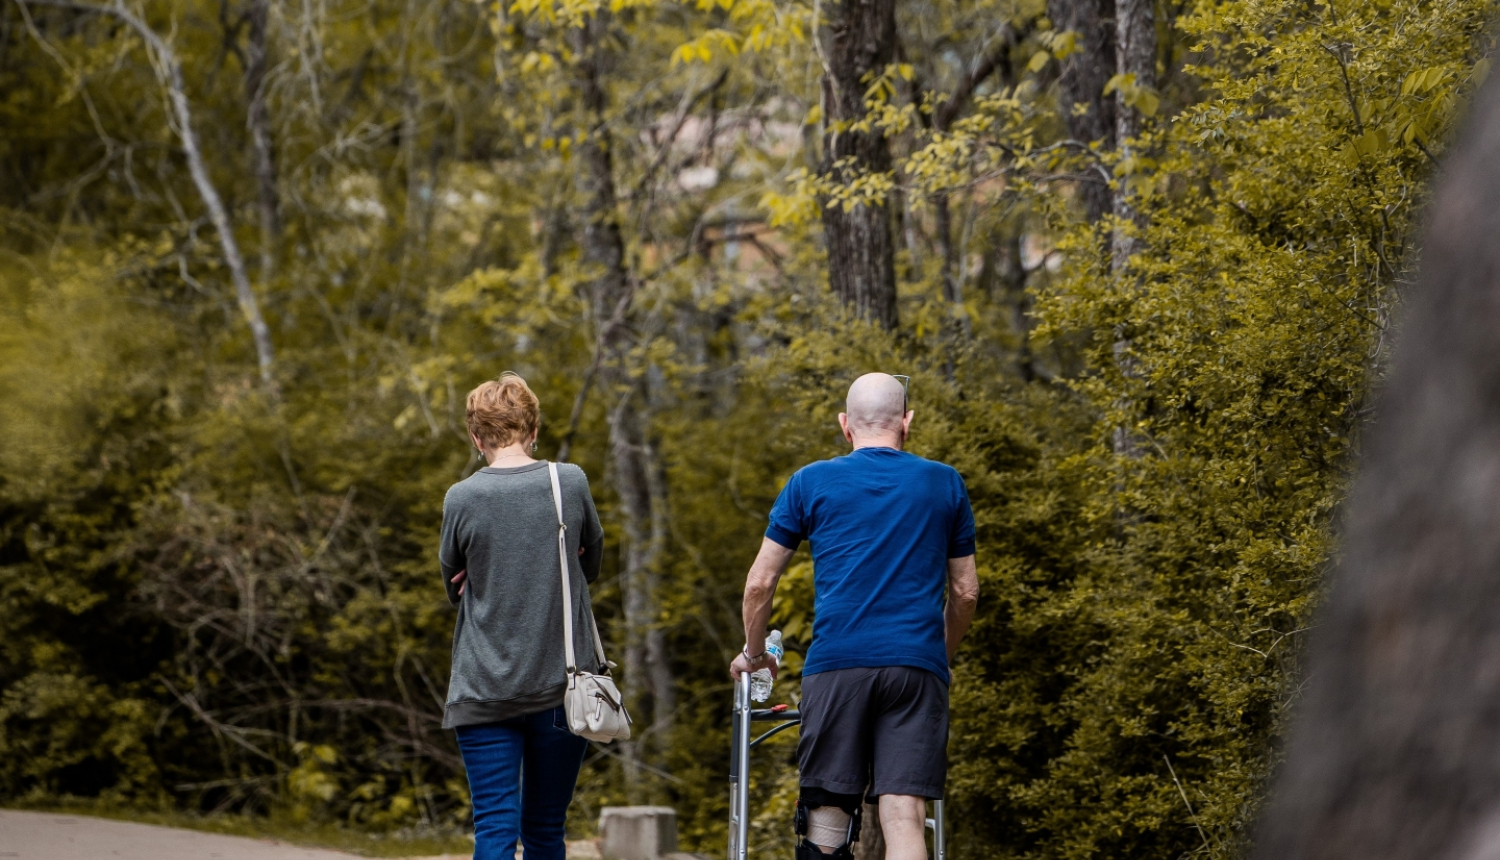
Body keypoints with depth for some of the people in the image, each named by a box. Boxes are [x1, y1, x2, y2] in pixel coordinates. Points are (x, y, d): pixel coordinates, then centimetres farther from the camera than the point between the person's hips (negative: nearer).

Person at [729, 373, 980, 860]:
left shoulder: (812, 483, 9)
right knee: (905, 818, -7)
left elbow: (759, 584, 10)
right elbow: (965, 592, 17)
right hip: (917, 666, 1)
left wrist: (753, 654, 25)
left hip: (836, 663, -1)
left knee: (826, 820, 2)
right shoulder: (945, 484, 13)